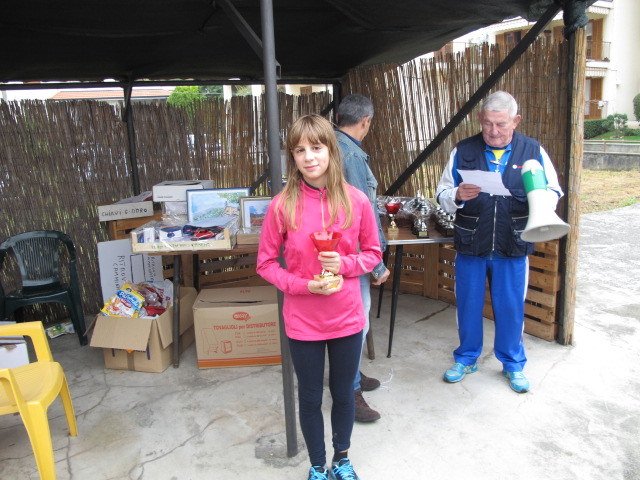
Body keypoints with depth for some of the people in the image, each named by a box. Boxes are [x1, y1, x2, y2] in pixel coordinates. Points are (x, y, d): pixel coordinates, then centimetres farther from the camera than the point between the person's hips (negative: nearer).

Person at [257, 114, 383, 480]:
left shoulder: (356, 200, -9)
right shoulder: (282, 205, -12)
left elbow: (373, 252, 3)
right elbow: (266, 263, -4)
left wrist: (345, 265, -17)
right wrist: (302, 285, -18)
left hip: (347, 318, 1)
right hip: (303, 322, -1)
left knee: (343, 394, 20)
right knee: (310, 398, 17)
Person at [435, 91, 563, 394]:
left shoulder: (533, 151, 1)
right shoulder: (463, 151, 0)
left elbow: (554, 190, 5)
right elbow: (442, 195, 1)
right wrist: (458, 196, -22)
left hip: (513, 249, 0)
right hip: (470, 246, 1)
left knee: (511, 308, 11)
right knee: (468, 306, 12)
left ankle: (513, 363, 33)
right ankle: (466, 358, 34)